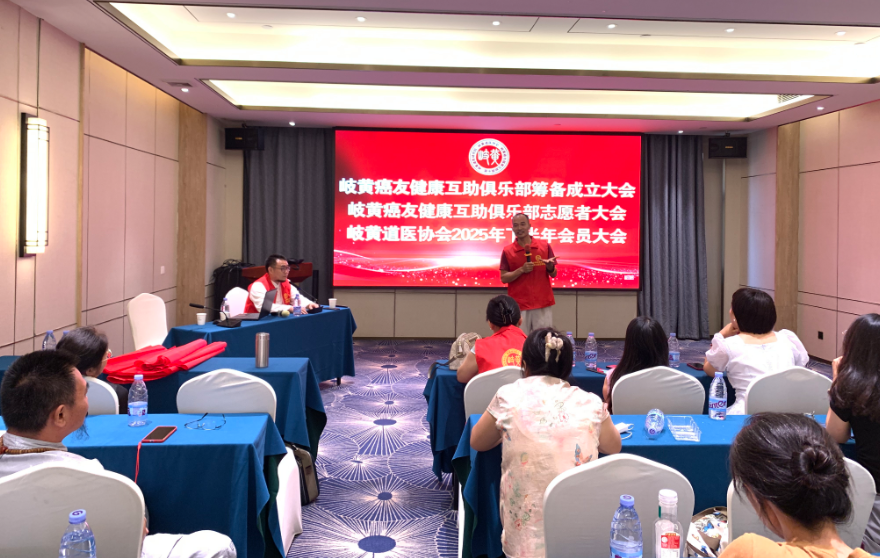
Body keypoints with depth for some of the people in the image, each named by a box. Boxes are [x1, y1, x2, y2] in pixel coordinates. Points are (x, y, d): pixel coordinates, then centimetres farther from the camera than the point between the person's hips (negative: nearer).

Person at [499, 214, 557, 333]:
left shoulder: (545, 246, 4)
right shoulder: (507, 251, 2)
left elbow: (553, 274, 9)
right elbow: (504, 278, 0)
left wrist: (550, 267, -13)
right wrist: (521, 270, -14)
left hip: (543, 304, 1)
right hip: (518, 305, -1)